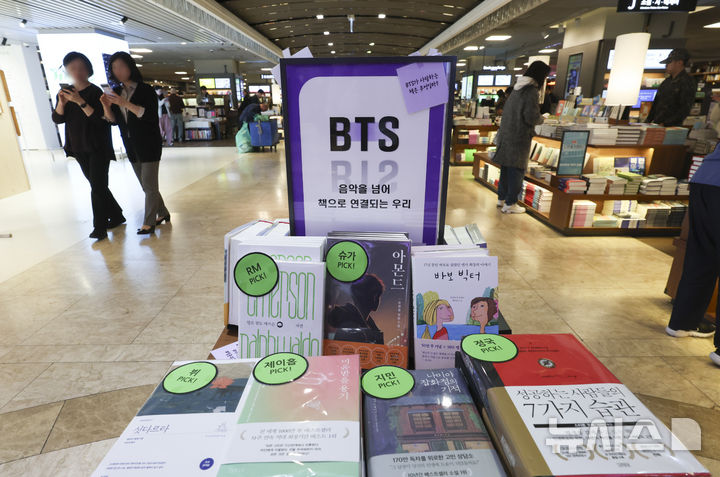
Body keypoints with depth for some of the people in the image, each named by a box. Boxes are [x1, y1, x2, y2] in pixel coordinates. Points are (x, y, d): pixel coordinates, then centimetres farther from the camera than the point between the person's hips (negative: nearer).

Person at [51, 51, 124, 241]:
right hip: (79, 148, 7)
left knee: (97, 187, -8)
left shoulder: (95, 92, -8)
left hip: (97, 148, -6)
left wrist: (80, 102, -26)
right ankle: (116, 216, 24)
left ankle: (99, 227, -2)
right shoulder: (65, 92, 10)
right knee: (97, 186, 11)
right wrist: (61, 103, -13)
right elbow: (57, 119, 4)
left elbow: (99, 118, -19)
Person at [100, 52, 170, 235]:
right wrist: (106, 105, -9)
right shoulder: (117, 92, 11)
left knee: (149, 186, -4)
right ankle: (162, 213, 25)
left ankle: (149, 223, 3)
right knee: (147, 186, 12)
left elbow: (150, 115, -18)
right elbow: (113, 120, 9)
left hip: (149, 145, -6)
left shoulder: (146, 90, -6)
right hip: (131, 147, 7)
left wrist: (126, 104, -24)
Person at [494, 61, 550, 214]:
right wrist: (541, 119, 2)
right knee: (517, 169, -1)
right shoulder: (532, 92, -14)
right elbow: (532, 117, -18)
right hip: (520, 137, -8)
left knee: (506, 167, 15)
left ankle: (502, 198, 24)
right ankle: (510, 203, 4)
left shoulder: (517, 89, 11)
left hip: (507, 135, 8)